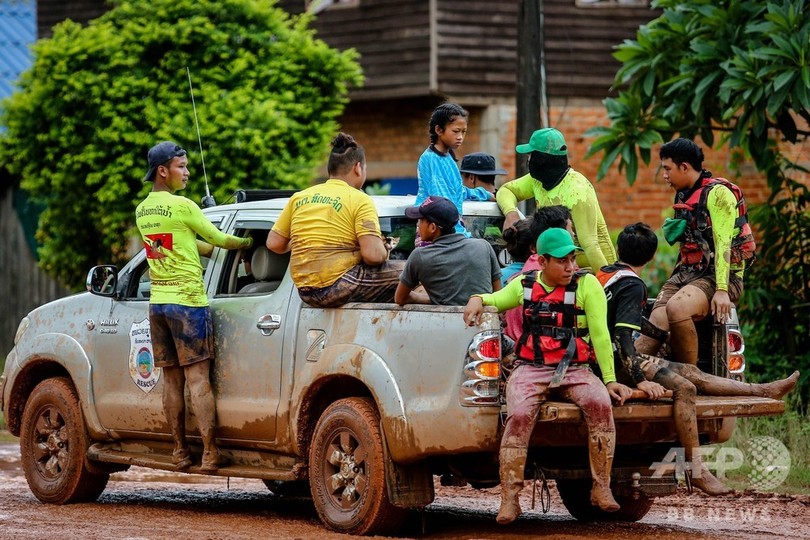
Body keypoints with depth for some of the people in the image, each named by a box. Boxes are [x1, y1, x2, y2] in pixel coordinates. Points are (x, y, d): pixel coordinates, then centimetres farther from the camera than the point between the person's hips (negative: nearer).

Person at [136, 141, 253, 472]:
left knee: (171, 379, 9)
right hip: (186, 301, -7)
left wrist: (224, 249, 18)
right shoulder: (181, 206, -12)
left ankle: (180, 451, 11)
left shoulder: (142, 211, 12)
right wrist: (248, 243, 15)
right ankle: (209, 453, -9)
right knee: (198, 378, -7)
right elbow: (217, 239, -1)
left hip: (158, 302, 7)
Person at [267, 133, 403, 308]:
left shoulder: (299, 197, 10)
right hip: (338, 287, -7)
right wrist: (384, 251, 5)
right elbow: (373, 255, -17)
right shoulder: (360, 200, -7)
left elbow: (274, 244, 10)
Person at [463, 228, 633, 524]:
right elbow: (496, 299, 29)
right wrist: (477, 299, 5)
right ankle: (509, 499, -25)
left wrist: (610, 380, -3)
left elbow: (600, 335, 0)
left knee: (600, 404, -32)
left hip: (574, 370, -1)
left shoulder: (587, 285, 3)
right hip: (531, 368, 1)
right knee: (519, 414, -30)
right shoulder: (525, 285, 12)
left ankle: (601, 489, -21)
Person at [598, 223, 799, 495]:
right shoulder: (632, 285, -16)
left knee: (689, 372, 12)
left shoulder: (604, 274, 13)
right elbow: (622, 336, -27)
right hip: (617, 363, -10)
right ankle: (696, 470, -24)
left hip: (605, 357, 10)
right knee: (683, 387, -21)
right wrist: (640, 380, -30)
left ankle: (762, 391, 17)